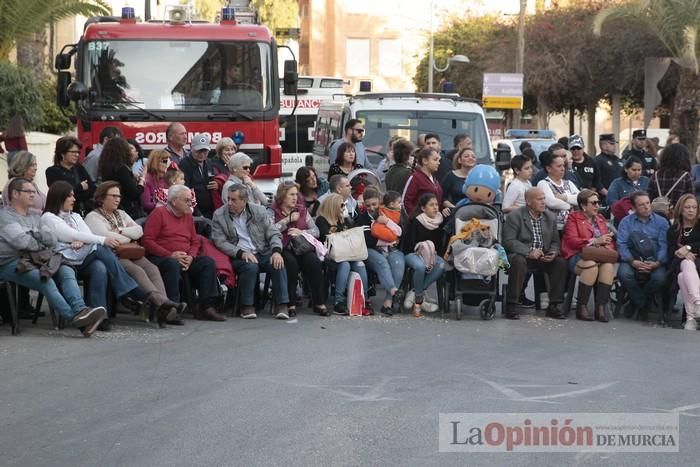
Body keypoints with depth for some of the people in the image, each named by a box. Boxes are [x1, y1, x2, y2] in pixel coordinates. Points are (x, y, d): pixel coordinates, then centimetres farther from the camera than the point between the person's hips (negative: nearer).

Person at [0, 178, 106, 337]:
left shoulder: (35, 218, 26)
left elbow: (52, 239, 11)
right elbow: (22, 241, -11)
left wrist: (34, 235, -4)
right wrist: (41, 246, 5)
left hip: (36, 261, 7)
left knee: (67, 271, -22)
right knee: (45, 280, -33)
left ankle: (81, 310, -45)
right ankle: (74, 317, -46)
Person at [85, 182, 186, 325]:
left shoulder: (121, 214, 26)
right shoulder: (93, 217, 4)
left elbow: (139, 231, 14)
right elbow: (104, 237, -14)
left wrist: (121, 231, -3)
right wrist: (128, 238, 0)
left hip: (130, 254, 7)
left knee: (152, 269, -21)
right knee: (137, 271, -32)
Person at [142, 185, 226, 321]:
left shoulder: (188, 215, 17)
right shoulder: (158, 213, -2)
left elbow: (195, 241, 18)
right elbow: (147, 241, -10)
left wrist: (191, 256, -5)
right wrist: (170, 255, -18)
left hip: (185, 259, 6)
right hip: (159, 258, -6)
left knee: (208, 262, -15)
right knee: (173, 264, -38)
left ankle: (206, 307, -17)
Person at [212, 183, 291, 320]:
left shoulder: (260, 211, 7)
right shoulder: (219, 215, 2)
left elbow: (274, 234, 6)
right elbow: (220, 242, -5)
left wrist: (276, 251, -15)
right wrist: (241, 253, -18)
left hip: (263, 253, 2)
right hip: (238, 257, -2)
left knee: (278, 264, -27)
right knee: (250, 266, -34)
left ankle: (282, 305, -24)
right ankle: (247, 307, -21)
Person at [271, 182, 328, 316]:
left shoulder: (302, 209, 19)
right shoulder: (273, 211, 7)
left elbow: (316, 231, 13)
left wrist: (301, 232, -5)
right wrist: (288, 219, -7)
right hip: (283, 248, -3)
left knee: (314, 262, -27)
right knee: (291, 263, -35)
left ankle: (319, 303, -20)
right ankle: (291, 304, -27)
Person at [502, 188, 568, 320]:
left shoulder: (550, 217, 11)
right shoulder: (514, 216, -5)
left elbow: (555, 241, 11)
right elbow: (508, 241, -14)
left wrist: (553, 253, -13)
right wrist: (529, 252, -26)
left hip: (544, 257, 5)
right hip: (521, 254, -4)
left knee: (561, 262, -21)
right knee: (519, 261, -37)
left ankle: (554, 305, -13)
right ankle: (512, 305, -30)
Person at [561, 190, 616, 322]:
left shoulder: (600, 219, 24)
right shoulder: (573, 218, 8)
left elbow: (610, 242, 16)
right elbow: (572, 241, -7)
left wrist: (608, 248, -9)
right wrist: (595, 241, -16)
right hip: (578, 257, -4)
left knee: (609, 265, -31)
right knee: (592, 265, -37)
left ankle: (601, 307, -29)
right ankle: (581, 307, -27)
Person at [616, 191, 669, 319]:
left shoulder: (661, 222, 12)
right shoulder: (626, 222, 12)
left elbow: (664, 246, 1)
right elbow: (622, 245, 0)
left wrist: (657, 263, -18)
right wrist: (633, 261, -18)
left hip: (654, 262, 0)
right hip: (632, 259, 0)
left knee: (660, 277, -33)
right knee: (624, 274, -34)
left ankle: (636, 302, -1)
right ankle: (643, 303, -5)